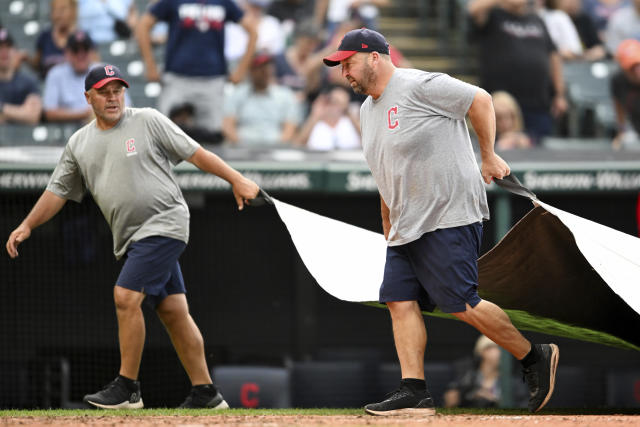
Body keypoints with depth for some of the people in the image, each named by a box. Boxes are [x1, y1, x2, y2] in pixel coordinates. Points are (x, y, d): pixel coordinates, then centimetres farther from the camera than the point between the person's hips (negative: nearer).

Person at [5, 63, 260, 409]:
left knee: (126, 296, -16)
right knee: (173, 311, 6)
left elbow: (196, 154, -2)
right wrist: (27, 226, 7)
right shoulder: (79, 143, 13)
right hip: (132, 238, 5)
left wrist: (237, 180, -6)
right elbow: (57, 192, 17)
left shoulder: (147, 121, -2)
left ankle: (127, 389, -10)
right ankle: (205, 393, 9)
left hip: (164, 223, -5)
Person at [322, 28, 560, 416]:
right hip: (407, 226, 9)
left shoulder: (420, 87, -12)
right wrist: (388, 229, 23)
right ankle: (414, 393, -2)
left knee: (461, 305, -12)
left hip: (450, 218, -9)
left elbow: (480, 100, -9)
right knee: (400, 301, -1)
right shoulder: (368, 110, 17)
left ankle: (536, 358, 3)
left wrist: (490, 157, -6)